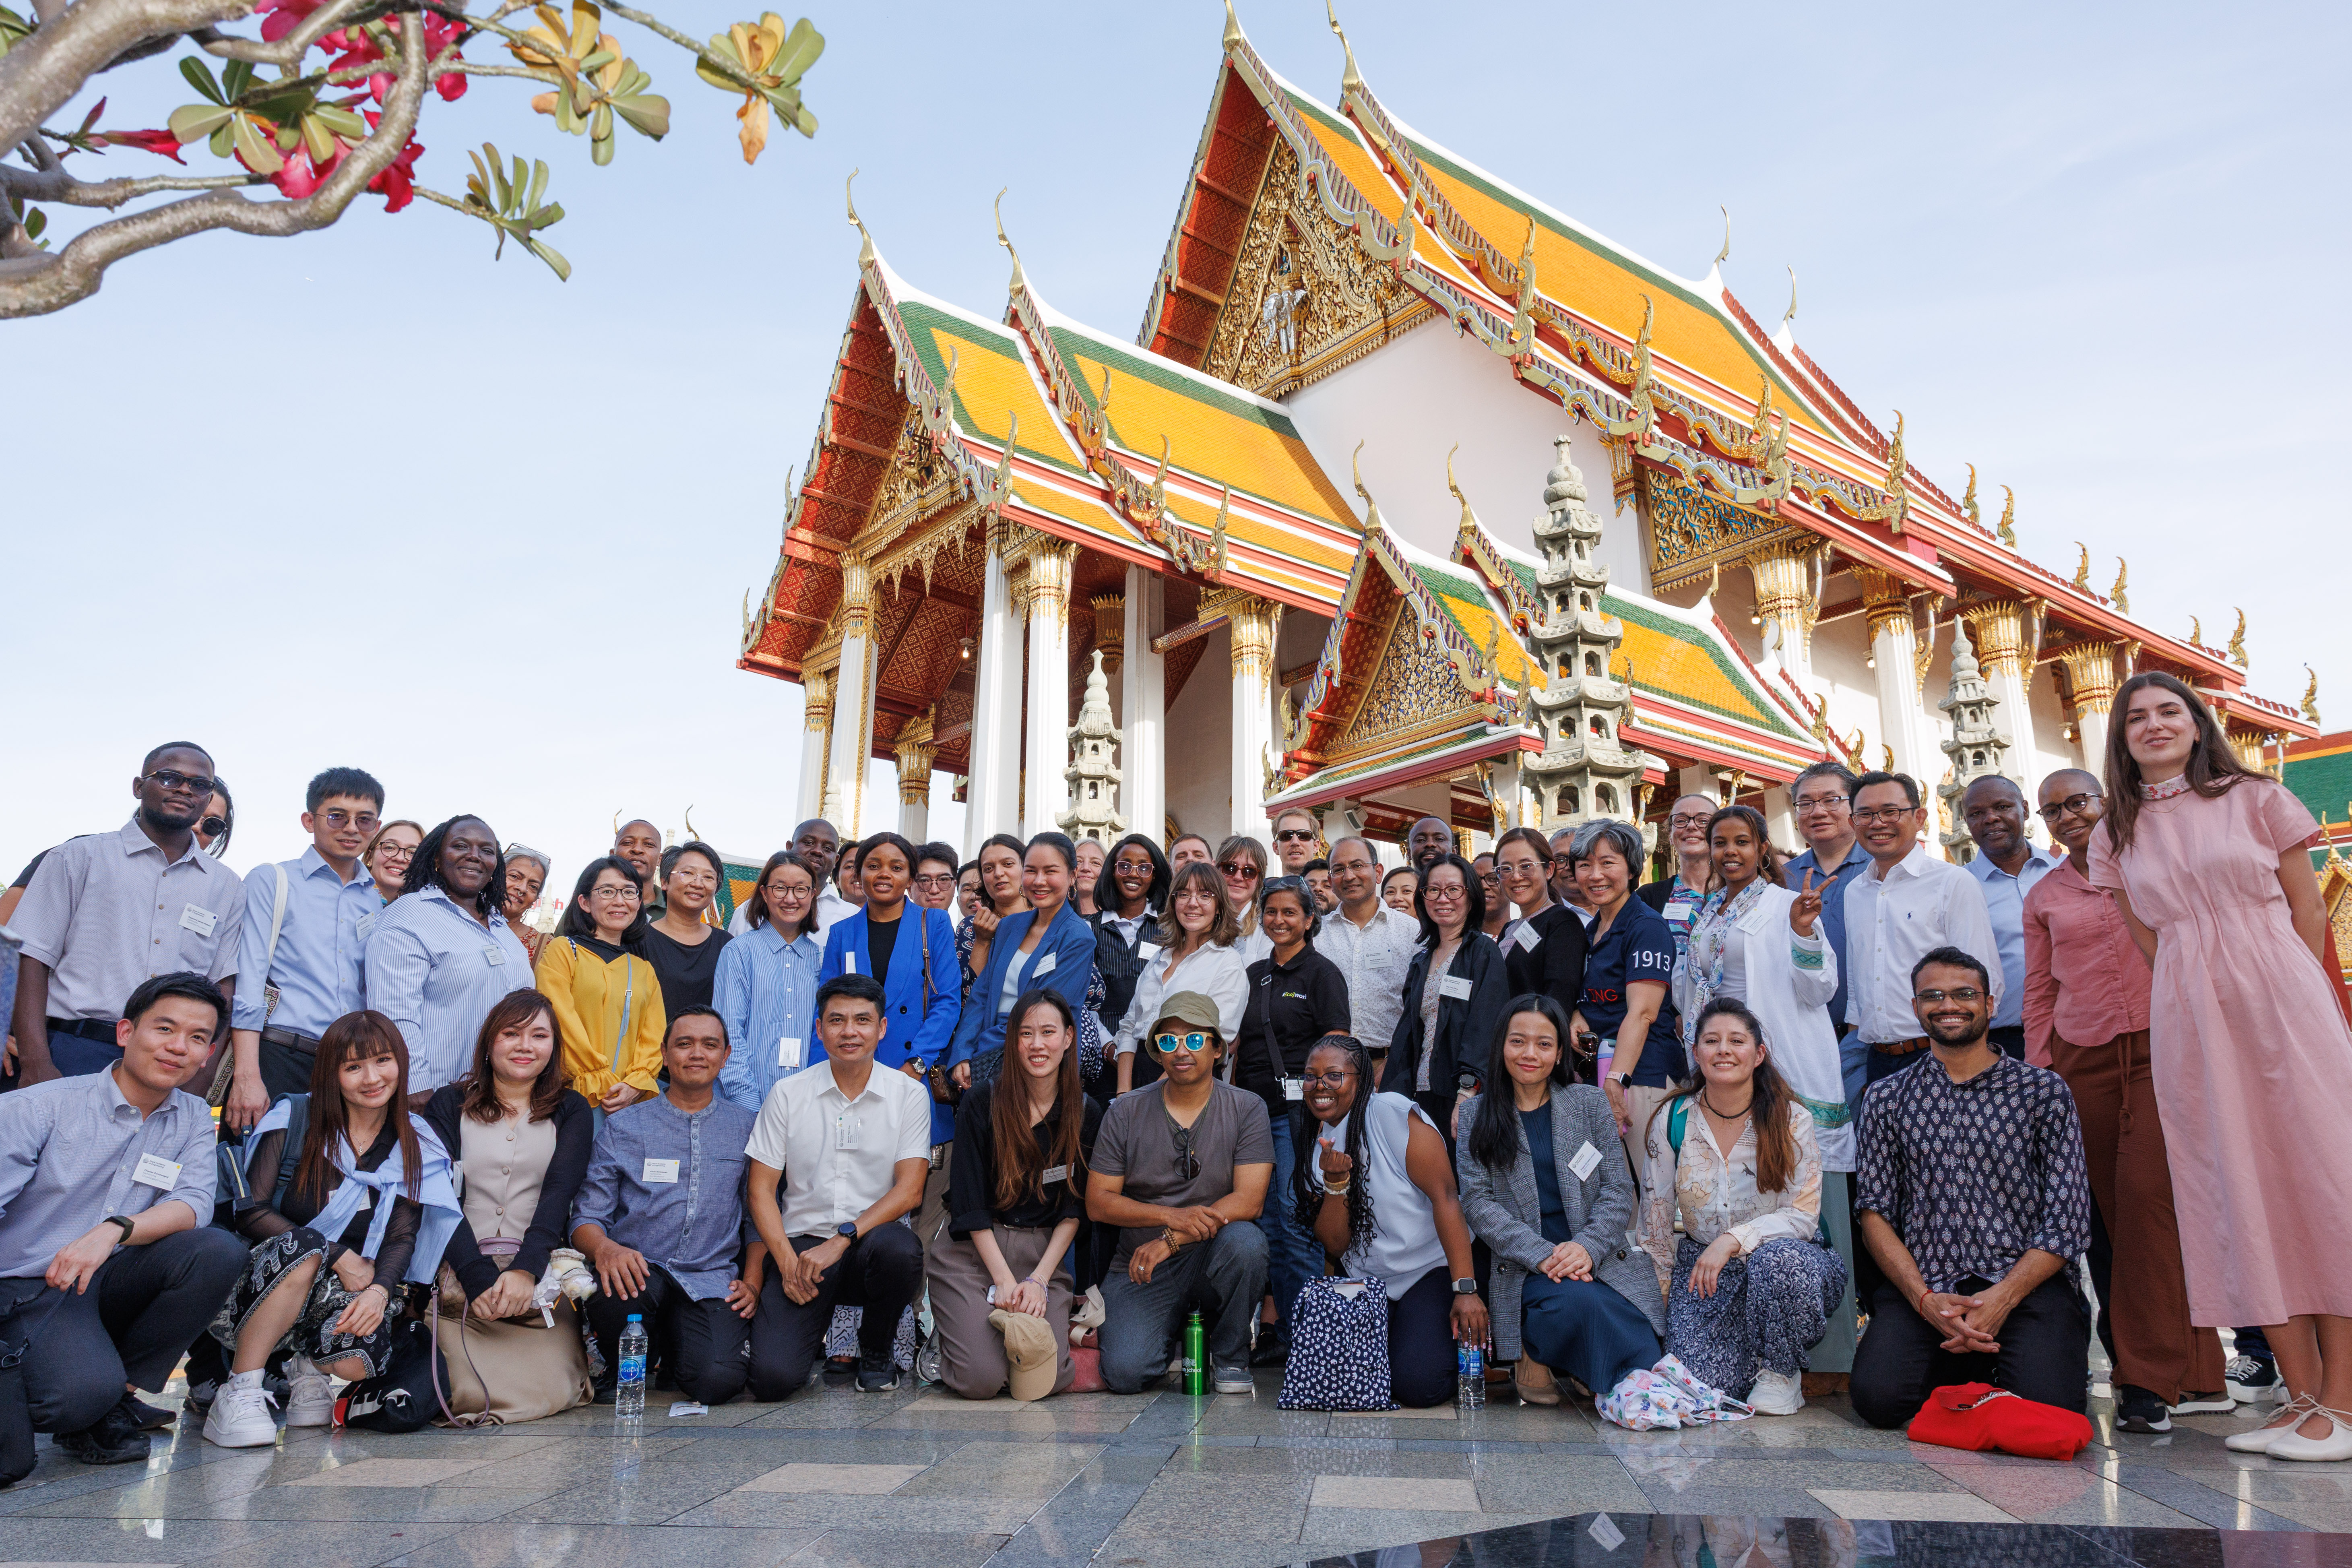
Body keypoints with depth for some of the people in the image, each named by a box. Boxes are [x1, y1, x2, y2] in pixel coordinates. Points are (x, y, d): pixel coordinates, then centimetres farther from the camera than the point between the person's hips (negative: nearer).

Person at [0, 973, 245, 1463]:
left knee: (219, 1251, -24)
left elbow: (194, 1204, -9)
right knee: (85, 1391, -34)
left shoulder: (193, 1120, 6)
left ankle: (123, 1396, -8)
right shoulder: (42, 1107, -7)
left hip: (111, 1283, 5)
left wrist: (116, 1229, -29)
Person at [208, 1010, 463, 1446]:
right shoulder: (294, 1118, -3)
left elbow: (403, 1236, 0)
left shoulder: (414, 1146, 5)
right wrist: (340, 1257, -17)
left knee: (360, 1358, -30)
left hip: (349, 1294, 2)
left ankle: (307, 1367, 8)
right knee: (303, 1246, -35)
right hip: (261, 1287, -2)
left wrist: (380, 1288, -22)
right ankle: (238, 1394, -23)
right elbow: (249, 1212, -10)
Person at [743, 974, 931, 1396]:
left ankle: (876, 1349, -3)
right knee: (772, 1378, -22)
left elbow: (909, 1190, -5)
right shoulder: (787, 1095, 5)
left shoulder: (909, 1095, 2)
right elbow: (762, 1190, 4)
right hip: (801, 1244, 0)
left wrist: (843, 1238, -18)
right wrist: (786, 1259, -12)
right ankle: (813, 1333, 17)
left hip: (872, 1239, 0)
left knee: (898, 1249, -37)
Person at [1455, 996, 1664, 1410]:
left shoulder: (1592, 1103, 11)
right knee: (1579, 1301, -35)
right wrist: (1542, 1255, -16)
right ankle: (1531, 1353, -5)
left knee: (1647, 1371, -20)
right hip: (1523, 1267, -2)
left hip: (1602, 1261, 2)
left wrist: (1588, 1248, -14)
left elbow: (1619, 1190, 5)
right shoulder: (1476, 1114, 8)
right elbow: (1478, 1204, -2)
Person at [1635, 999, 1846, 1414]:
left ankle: (1780, 1373, -10)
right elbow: (1655, 1221, 6)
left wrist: (1734, 1240, -25)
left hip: (1789, 1259, -1)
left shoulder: (1791, 1119, -6)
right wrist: (1664, 1296, 6)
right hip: (1701, 1266, 1)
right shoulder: (1671, 1121, -1)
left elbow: (1803, 1216, -12)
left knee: (1777, 1258, -38)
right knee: (1698, 1379, -22)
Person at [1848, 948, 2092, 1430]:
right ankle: (1959, 1367, 12)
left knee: (2049, 1403, -26)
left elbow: (2069, 1219, 1)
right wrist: (1925, 1299, -11)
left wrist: (2003, 1298, -13)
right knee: (1879, 1396, -21)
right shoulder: (1886, 1099, 11)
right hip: (1923, 1285, 1)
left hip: (2027, 1282, -1)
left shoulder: (2044, 1091, 7)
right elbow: (1875, 1212, 5)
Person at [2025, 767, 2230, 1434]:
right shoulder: (2043, 897, 15)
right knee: (2116, 1211, 1)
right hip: (2082, 1064, 3)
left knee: (2147, 1194, -16)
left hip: (2161, 1049, -3)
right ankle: (2194, 1374, 11)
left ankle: (2152, 1376, -10)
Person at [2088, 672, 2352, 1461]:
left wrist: (2283, 998, 4)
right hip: (2187, 1019, 2)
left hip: (2281, 1002, -2)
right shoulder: (2116, 835, 11)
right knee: (2239, 1195, 1)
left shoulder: (2255, 799, 5)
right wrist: (2204, 996, 9)